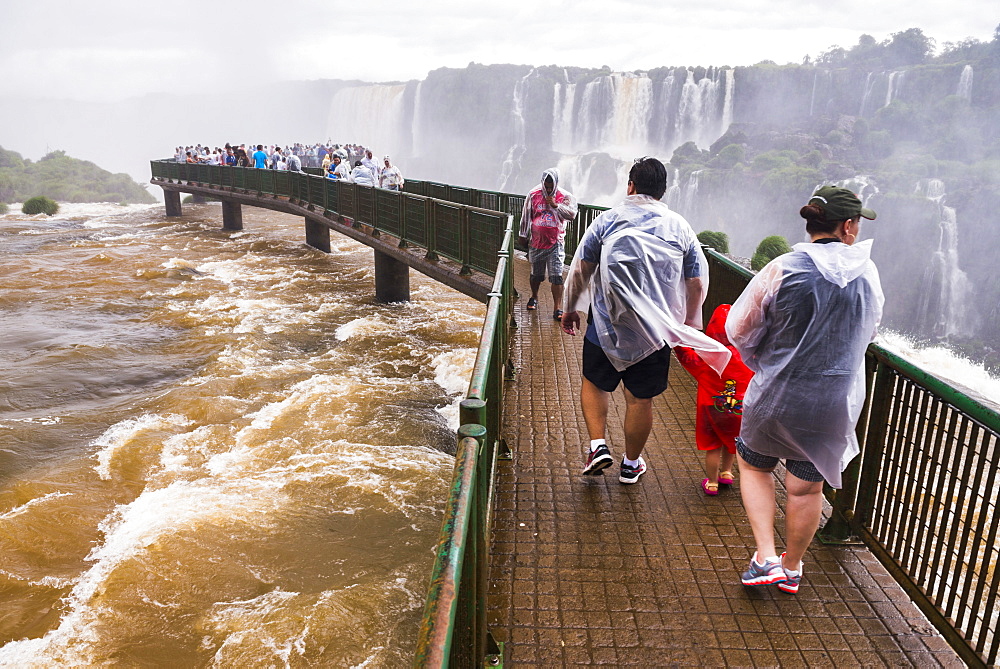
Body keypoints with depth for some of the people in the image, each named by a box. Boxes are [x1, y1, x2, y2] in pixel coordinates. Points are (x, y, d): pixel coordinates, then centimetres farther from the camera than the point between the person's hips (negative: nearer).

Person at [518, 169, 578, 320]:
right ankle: (534, 297, 43)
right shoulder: (533, 195, 1)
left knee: (556, 276, -9)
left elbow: (572, 214, -16)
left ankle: (557, 309, -7)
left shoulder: (565, 197, -3)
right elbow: (526, 216, 10)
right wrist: (523, 235, 14)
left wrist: (556, 205, -24)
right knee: (536, 274, 16)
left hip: (556, 243, -2)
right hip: (536, 242, 2)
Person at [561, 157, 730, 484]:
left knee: (594, 383, 20)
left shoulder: (609, 219, -4)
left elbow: (580, 269, -3)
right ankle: (631, 464, 25)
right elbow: (697, 284, 2)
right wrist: (687, 324, 17)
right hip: (656, 333, 1)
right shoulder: (680, 227, 0)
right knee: (641, 399, 12)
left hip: (607, 325, -1)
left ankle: (598, 445, 10)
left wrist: (570, 308, 10)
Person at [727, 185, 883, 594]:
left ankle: (766, 559, 13)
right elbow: (868, 332, 12)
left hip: (777, 396, -2)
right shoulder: (868, 273, -4)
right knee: (807, 486, 17)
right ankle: (792, 568, 35)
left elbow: (739, 330, -9)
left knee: (754, 465, 21)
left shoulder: (783, 270, -16)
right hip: (835, 404, 3)